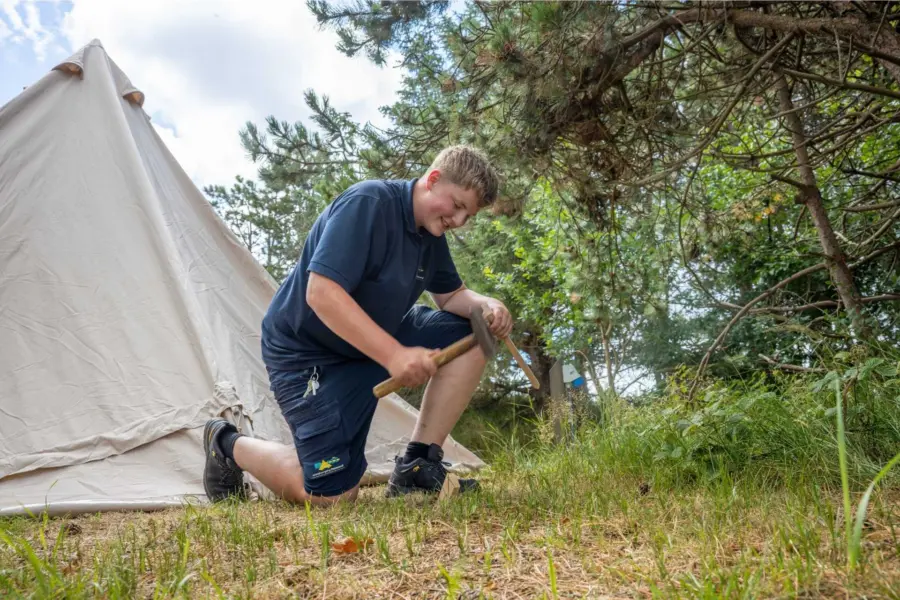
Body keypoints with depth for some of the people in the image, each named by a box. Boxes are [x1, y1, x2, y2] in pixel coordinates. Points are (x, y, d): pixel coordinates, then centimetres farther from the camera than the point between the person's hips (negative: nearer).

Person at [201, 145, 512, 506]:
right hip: (306, 352, -8)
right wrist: (394, 355, -39)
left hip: (374, 339, 8)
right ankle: (228, 446, 14)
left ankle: (416, 467, -4)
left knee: (469, 337, -8)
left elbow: (451, 295, 10)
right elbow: (321, 294, -34)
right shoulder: (366, 204, -25)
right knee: (333, 495, -11)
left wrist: (486, 305, -14)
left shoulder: (430, 231, 1)